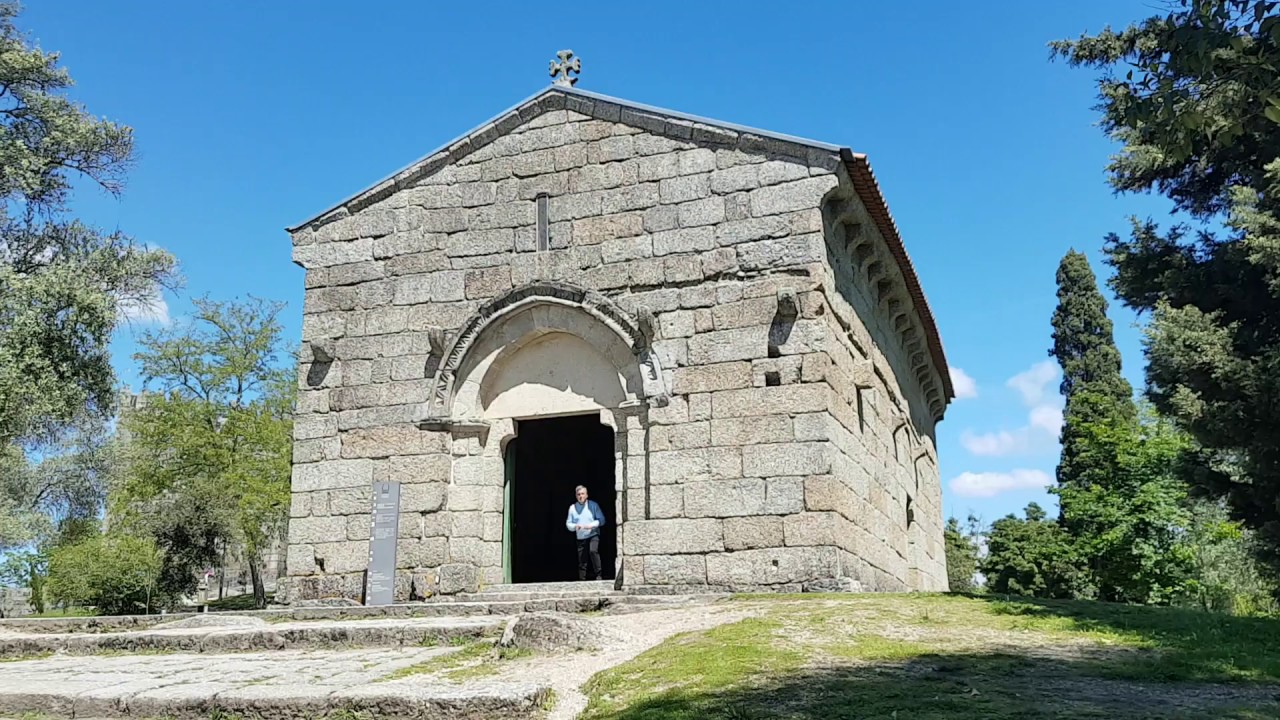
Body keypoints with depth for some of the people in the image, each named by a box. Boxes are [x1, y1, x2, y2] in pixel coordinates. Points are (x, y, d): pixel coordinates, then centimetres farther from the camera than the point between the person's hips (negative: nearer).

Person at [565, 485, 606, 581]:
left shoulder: (593, 505, 1)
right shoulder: (572, 508, 6)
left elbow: (601, 520, -1)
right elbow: (568, 524, 6)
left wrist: (591, 525, -17)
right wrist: (575, 526, -15)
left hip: (593, 534, -3)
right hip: (580, 538, 3)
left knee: (593, 551, -28)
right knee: (582, 562, 3)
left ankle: (598, 574, -19)